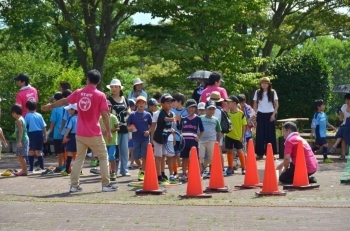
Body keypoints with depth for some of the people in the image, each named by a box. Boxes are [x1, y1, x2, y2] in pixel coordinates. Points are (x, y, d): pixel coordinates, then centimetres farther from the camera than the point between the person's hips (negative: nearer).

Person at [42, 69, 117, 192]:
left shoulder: (78, 93, 4)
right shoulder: (100, 95, -9)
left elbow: (64, 101, 18)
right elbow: (105, 115, -12)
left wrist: (50, 106, 34)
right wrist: (108, 131, -4)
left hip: (80, 134, 4)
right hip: (94, 134, -4)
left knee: (79, 158, 14)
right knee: (103, 157, 9)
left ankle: (74, 185, 11)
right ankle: (106, 185, 6)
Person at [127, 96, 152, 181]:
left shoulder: (148, 115, 0)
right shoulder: (132, 115, 0)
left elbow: (151, 126, 6)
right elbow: (128, 126, 4)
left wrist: (148, 131, -13)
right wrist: (130, 129, -17)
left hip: (145, 139, -1)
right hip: (136, 139, 1)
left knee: (144, 156, -1)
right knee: (136, 157, 8)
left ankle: (142, 172, 7)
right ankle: (141, 168, 34)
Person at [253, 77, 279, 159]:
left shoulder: (273, 92, 0)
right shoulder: (257, 92, 5)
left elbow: (276, 105, 1)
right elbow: (255, 104, 9)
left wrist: (274, 114, -8)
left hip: (270, 114, -1)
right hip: (260, 114, 1)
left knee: (270, 134, 0)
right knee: (260, 134, 1)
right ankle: (260, 153, 4)